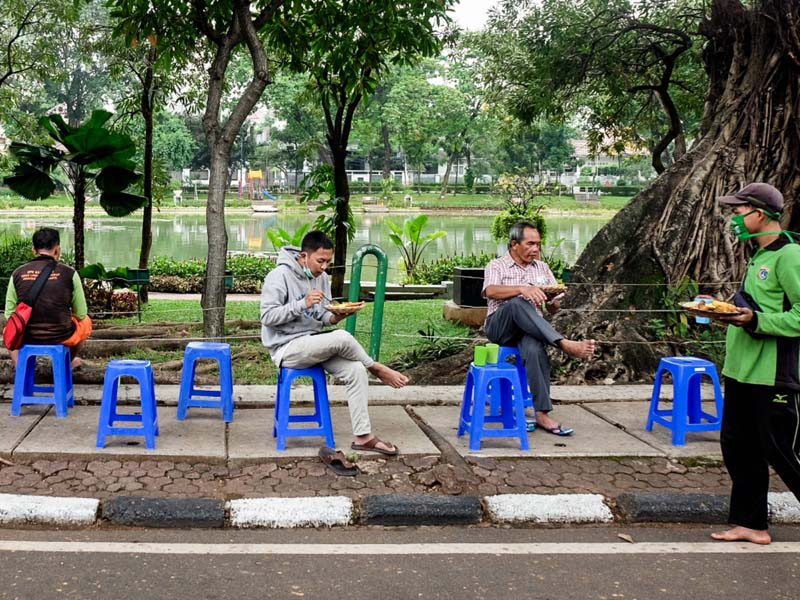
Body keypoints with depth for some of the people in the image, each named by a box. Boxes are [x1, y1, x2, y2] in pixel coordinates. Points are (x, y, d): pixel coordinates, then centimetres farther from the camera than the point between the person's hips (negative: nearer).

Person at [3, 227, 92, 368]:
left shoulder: (18, 273, -1)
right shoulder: (69, 273, -6)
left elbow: (9, 314, 3)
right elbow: (81, 314, 1)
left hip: (26, 338, 2)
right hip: (62, 337, -1)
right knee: (85, 321, 33)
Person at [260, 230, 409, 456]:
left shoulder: (321, 278, 8)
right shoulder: (280, 276, -13)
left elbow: (322, 319, 11)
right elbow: (268, 316, -19)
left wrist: (335, 317, -13)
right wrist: (303, 304, -28)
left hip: (314, 344, 7)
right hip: (287, 348, -7)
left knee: (356, 370, -16)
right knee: (343, 338, -29)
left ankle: (362, 436, -12)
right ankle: (377, 369, 0)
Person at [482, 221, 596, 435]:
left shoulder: (542, 269, 21)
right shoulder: (497, 266, 8)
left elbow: (554, 308, 19)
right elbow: (491, 291, -15)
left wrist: (551, 299, -6)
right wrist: (523, 289, -29)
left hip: (531, 328, 2)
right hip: (500, 326, -2)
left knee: (534, 349, -35)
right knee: (518, 303, -37)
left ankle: (542, 414, -33)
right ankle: (565, 344, -42)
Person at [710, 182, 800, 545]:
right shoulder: (760, 256, 15)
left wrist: (755, 320, -25)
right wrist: (730, 310, 11)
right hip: (741, 369, 10)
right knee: (738, 448, 12)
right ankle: (751, 523, 22)